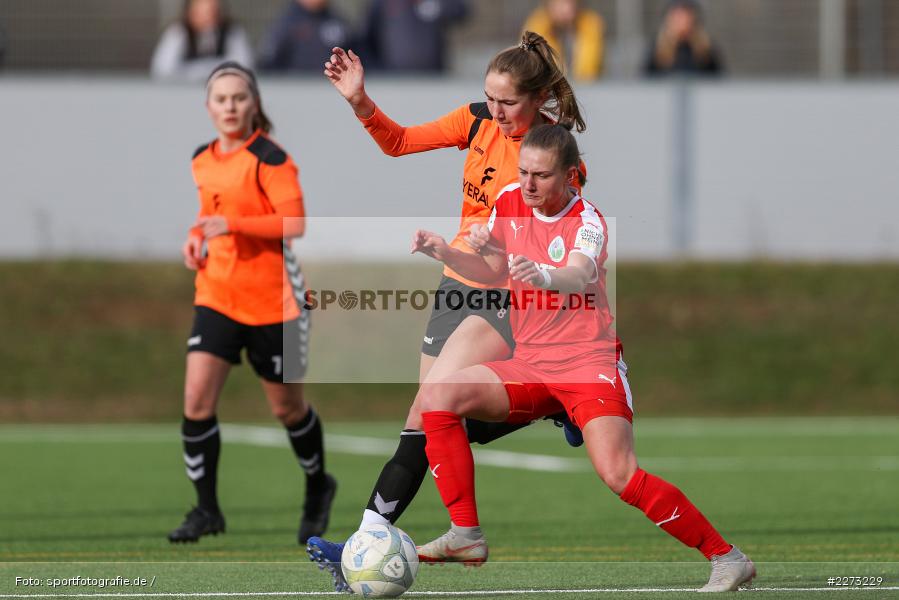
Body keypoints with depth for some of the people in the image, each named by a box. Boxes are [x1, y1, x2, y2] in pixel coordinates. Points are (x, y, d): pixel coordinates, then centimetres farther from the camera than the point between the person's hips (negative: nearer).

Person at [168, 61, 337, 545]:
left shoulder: (269, 158, -12)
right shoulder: (202, 160, 8)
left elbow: (295, 222, -19)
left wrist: (233, 224, -26)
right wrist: (197, 237, 4)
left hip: (272, 300, -5)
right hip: (216, 296, 5)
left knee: (286, 406, 9)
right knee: (196, 400, -10)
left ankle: (318, 487, 36)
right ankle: (206, 510, -3)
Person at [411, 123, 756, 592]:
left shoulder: (587, 221, -14)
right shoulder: (510, 202, 4)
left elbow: (578, 276, -36)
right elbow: (494, 270, 22)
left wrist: (544, 276, -58)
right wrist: (444, 253, 4)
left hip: (589, 361, -7)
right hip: (529, 366, 7)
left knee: (619, 475, -24)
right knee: (438, 397, -11)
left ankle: (726, 557, -14)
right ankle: (466, 537, -6)